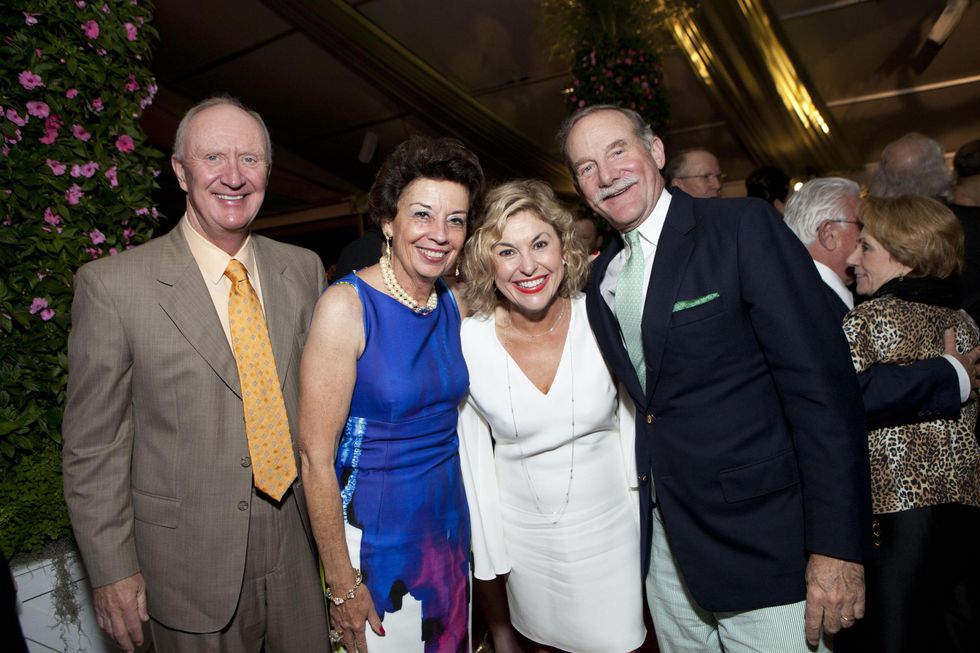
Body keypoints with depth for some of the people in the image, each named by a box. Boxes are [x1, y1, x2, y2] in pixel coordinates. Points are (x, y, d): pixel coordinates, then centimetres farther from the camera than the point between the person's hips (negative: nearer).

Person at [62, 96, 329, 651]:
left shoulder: (304, 269, -1)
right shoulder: (112, 285, -12)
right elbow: (93, 445, -7)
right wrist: (112, 570, -5)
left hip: (300, 546, 4)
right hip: (192, 568, -3)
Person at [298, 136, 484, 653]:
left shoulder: (452, 305, -1)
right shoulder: (346, 306, -19)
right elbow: (315, 456, -18)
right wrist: (341, 585, -14)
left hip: (449, 519, 6)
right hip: (374, 529, -5)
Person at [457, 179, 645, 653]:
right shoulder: (468, 342, -15)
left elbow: (630, 421, -2)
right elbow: (473, 456, -6)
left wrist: (642, 516, 2)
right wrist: (489, 555, -1)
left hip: (608, 524, 1)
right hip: (524, 533, 0)